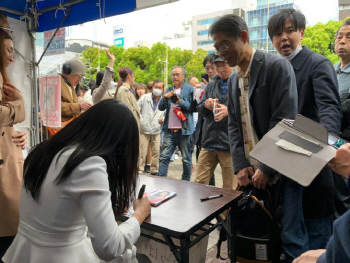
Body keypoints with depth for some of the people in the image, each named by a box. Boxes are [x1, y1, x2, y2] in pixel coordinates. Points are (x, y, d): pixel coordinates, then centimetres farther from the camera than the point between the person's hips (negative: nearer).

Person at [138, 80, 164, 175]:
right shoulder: (145, 97, 1)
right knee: (142, 152, 0)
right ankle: (140, 169, 11)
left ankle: (154, 170, 22)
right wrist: (140, 120, -7)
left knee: (156, 152, 7)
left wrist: (164, 119, -4)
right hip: (144, 129, -2)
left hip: (157, 130, 2)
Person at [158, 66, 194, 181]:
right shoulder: (169, 90, 16)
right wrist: (164, 98, -7)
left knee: (186, 158, 7)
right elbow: (161, 107, 11)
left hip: (184, 130, -3)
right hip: (169, 130, 4)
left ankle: (186, 181, 21)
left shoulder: (190, 89, 2)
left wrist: (180, 102, -17)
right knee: (164, 157, -1)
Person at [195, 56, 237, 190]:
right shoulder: (212, 83, 15)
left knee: (230, 190, 9)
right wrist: (206, 105, -5)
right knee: (199, 183, 12)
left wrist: (230, 111, -25)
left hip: (229, 144, -5)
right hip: (209, 142, 5)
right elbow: (200, 110, 17)